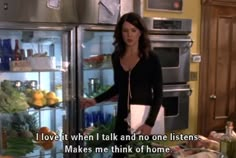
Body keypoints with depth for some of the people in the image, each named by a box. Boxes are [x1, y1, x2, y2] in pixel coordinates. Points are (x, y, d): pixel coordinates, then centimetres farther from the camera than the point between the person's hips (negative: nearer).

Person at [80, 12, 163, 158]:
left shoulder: (151, 58, -11)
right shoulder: (116, 57, 2)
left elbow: (158, 94, -10)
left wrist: (150, 122, -18)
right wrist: (96, 100, 11)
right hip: (122, 118, 4)